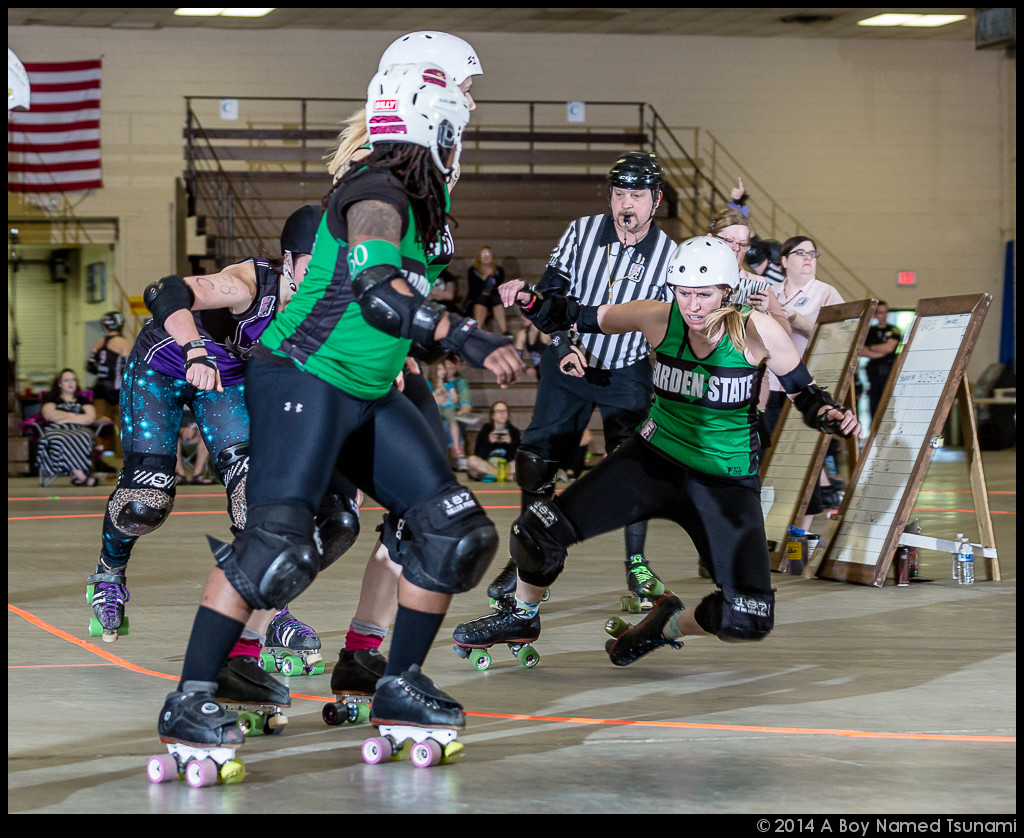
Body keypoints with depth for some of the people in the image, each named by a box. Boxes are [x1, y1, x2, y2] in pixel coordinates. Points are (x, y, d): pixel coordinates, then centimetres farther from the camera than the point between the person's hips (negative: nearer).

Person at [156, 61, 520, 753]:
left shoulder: (414, 205, 10)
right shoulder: (377, 197, -19)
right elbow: (379, 295, -34)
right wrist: (469, 339, -39)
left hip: (368, 397, 10)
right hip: (303, 380, -10)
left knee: (455, 530, 4)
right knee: (277, 539, -21)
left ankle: (401, 686, 13)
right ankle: (190, 702, -17)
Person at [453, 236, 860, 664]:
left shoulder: (757, 332, -18)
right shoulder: (658, 318, -13)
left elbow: (806, 397, -7)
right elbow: (578, 317, -3)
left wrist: (831, 416, -29)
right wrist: (529, 301, -21)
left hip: (726, 484, -2)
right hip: (654, 460, 2)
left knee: (747, 620, -15)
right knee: (540, 528, -12)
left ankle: (670, 624, 18)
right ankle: (522, 617, 19)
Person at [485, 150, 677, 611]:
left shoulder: (669, 257, -11)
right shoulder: (581, 232, -9)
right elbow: (549, 292, -2)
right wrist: (562, 347, -14)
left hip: (627, 372, -1)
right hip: (568, 361, 1)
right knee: (537, 460, -3)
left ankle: (636, 564, 2)